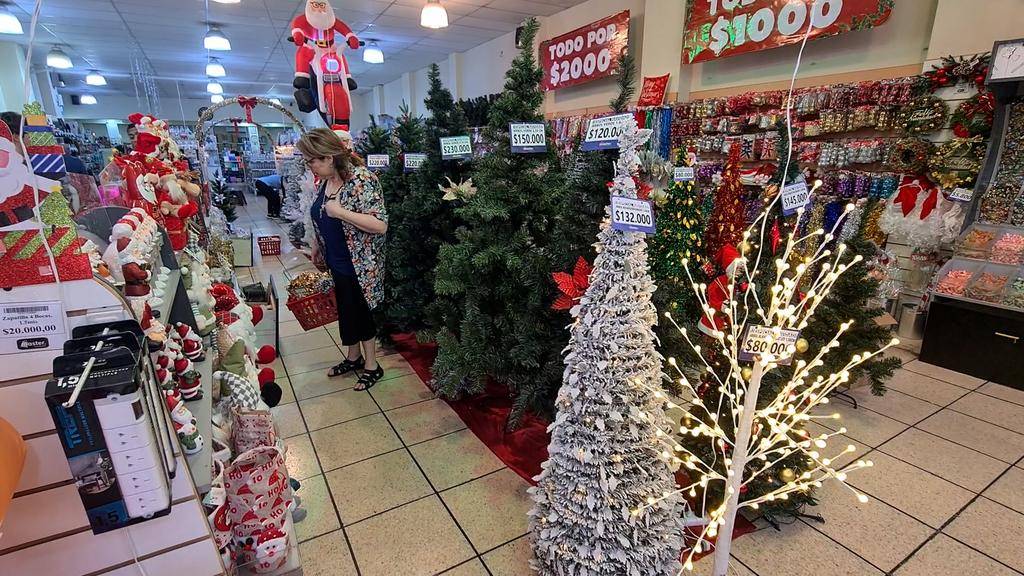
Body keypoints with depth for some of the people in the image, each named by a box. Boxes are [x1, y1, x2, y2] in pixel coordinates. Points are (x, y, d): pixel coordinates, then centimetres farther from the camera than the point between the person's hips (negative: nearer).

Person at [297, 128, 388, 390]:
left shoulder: (361, 180, -22)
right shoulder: (324, 181, 3)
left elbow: (381, 225, -28)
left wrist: (341, 212, -28)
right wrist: (316, 246, 20)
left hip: (360, 265, -8)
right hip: (336, 263, 8)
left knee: (359, 312, 5)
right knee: (346, 310, 19)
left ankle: (371, 366, 24)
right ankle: (353, 357, 38)